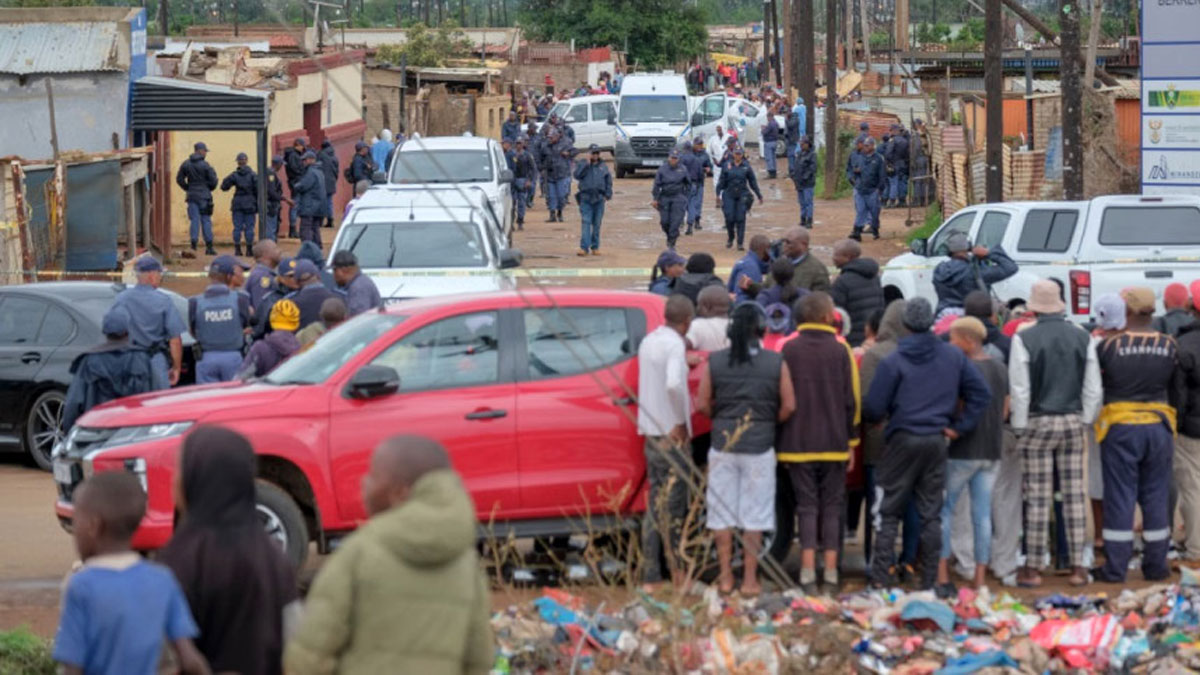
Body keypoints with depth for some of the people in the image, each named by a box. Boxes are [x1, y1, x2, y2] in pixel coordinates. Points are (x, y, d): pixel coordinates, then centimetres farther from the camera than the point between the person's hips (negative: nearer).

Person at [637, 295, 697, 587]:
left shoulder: (648, 341, 13)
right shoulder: (675, 345, -14)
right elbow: (673, 384, -28)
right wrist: (681, 422, -18)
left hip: (650, 432, 8)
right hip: (672, 436, -8)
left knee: (655, 506, 10)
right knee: (671, 508, -5)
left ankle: (651, 574, 10)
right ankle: (676, 572, -3)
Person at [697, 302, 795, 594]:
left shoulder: (715, 362, -2)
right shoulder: (776, 363, -4)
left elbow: (702, 404, -1)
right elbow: (788, 406, -2)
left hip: (723, 446, 1)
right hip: (759, 449, -1)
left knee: (722, 515, 9)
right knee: (754, 516, 5)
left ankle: (725, 577, 12)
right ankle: (750, 579, 5)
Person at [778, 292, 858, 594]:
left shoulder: (789, 350, -3)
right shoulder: (841, 350, -2)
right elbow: (852, 399, 0)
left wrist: (783, 441, 6)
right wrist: (851, 440, 9)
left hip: (799, 443, 0)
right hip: (835, 443, 0)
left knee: (807, 506, 3)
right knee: (832, 507, 7)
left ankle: (808, 572, -4)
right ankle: (831, 573, 4)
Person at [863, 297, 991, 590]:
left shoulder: (893, 362, -9)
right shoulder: (953, 357, 3)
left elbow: (874, 409, -8)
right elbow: (981, 392, 5)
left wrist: (868, 416, 15)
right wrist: (959, 426, 7)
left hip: (902, 442, -3)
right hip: (937, 440, 4)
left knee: (887, 513, 4)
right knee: (931, 514, 9)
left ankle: (882, 579, -1)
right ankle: (929, 580, 9)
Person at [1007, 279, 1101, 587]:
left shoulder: (1024, 339, -9)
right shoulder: (1082, 337, 3)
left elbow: (1020, 389, -9)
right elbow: (1093, 388, 5)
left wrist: (1020, 429, 0)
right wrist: (1085, 421, 14)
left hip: (1038, 422, -3)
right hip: (1073, 422, 3)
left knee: (1037, 498, -1)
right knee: (1074, 495, 6)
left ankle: (1033, 568, 3)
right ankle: (1078, 567, 7)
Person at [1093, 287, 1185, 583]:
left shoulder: (1109, 346, -10)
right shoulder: (1169, 347, 0)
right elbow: (1179, 392, 8)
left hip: (1120, 428, -3)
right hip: (1159, 426, 3)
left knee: (1119, 497, 2)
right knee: (1155, 497, 10)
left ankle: (1115, 568, 3)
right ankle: (1156, 565, 14)